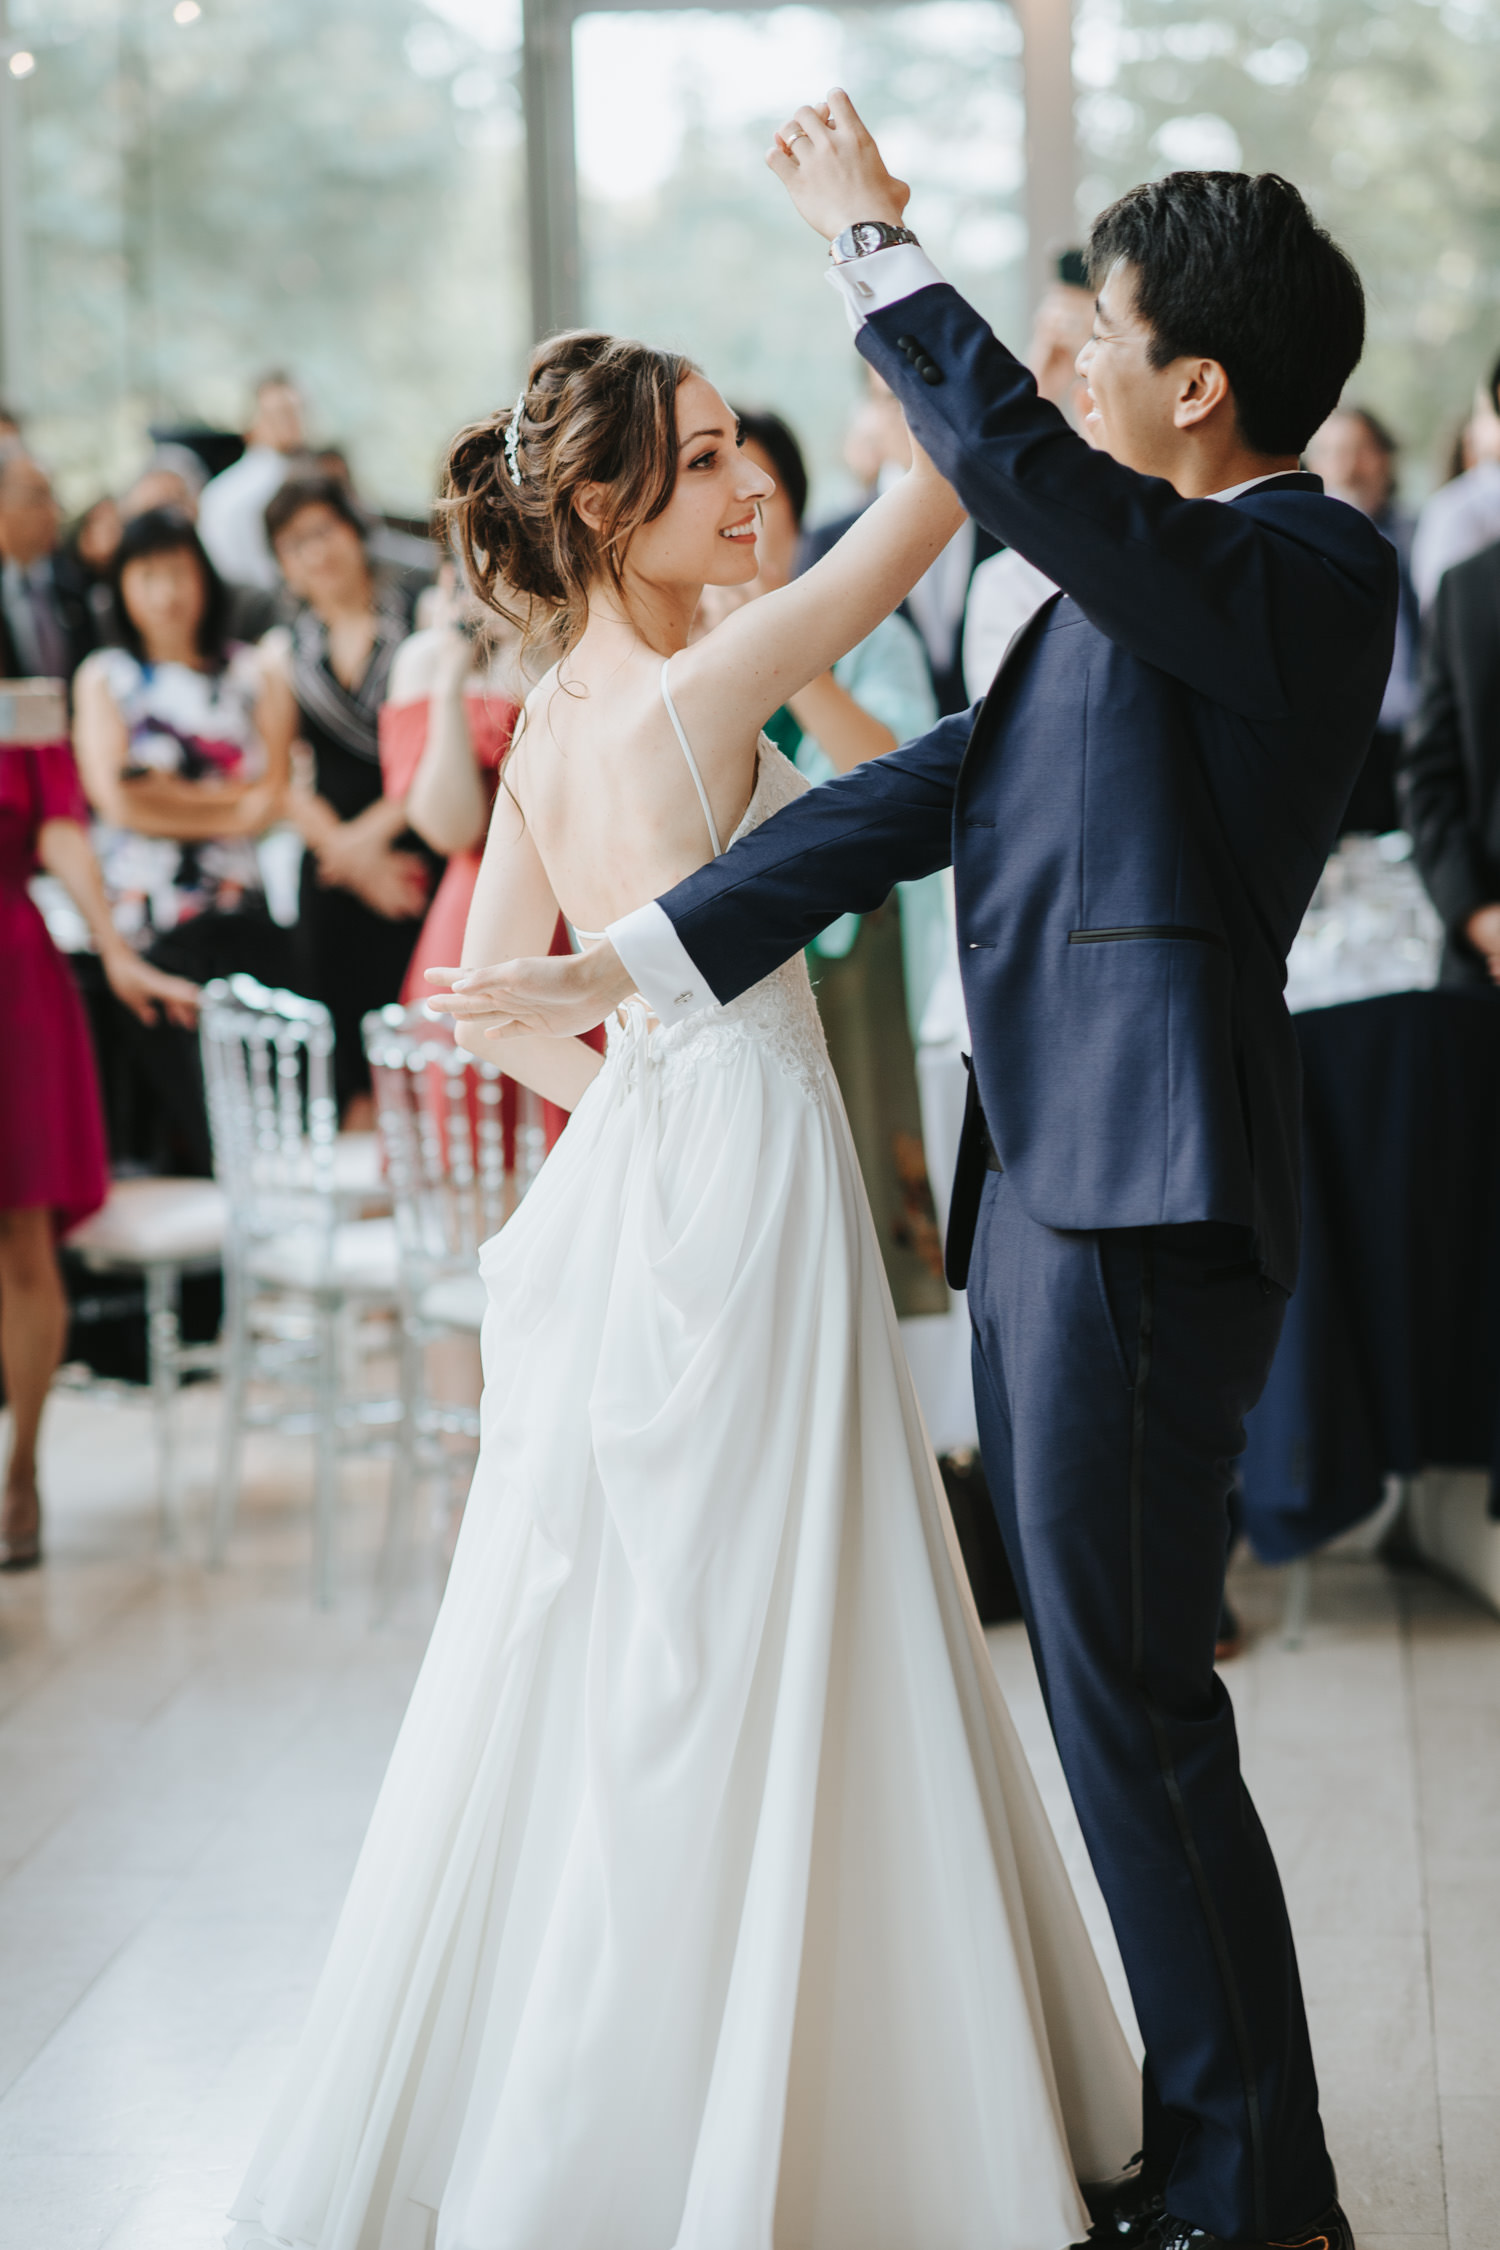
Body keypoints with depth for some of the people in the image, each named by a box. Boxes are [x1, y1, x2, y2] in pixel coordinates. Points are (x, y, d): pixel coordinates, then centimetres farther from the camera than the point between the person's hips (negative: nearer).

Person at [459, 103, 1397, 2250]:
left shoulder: (1304, 571, -12)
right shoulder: (1140, 592, 16)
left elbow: (1015, 463, -26)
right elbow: (936, 786, 17)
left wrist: (880, 242, -11)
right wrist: (632, 963, 16)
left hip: (1148, 1209, -10)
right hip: (1044, 1189, 10)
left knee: (1135, 1710, -4)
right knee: (1102, 1701, 14)